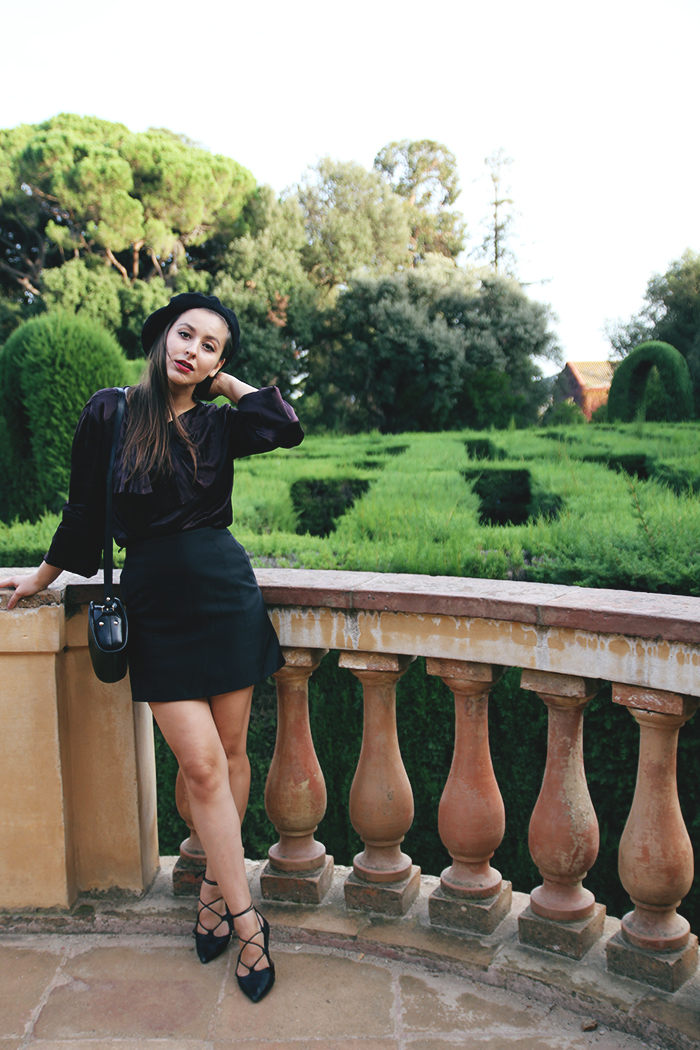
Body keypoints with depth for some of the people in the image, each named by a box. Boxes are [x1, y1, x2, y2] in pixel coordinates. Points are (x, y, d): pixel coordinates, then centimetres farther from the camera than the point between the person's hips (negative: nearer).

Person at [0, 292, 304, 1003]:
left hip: (225, 595, 2)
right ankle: (247, 922, 7)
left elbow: (288, 429, -12)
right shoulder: (109, 413, 2)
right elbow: (84, 511, 10)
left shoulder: (219, 424, 6)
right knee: (201, 765, -5)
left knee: (230, 752, 9)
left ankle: (214, 884, 29)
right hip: (155, 607, -2)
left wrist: (228, 383, -1)